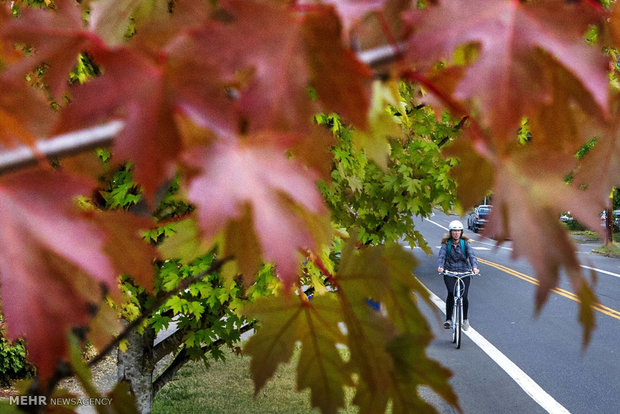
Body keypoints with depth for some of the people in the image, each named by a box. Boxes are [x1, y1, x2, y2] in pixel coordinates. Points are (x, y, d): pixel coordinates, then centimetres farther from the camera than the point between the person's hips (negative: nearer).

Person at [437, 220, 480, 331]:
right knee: (451, 293, -23)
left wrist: (474, 267, -33)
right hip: (449, 272, 0)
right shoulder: (446, 244, 1)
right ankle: (448, 319, -15)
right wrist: (440, 266, -35)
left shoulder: (465, 243, 1)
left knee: (464, 297, -8)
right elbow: (441, 256, -13)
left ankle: (465, 319, 19)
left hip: (464, 272, 0)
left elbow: (471, 255, -13)